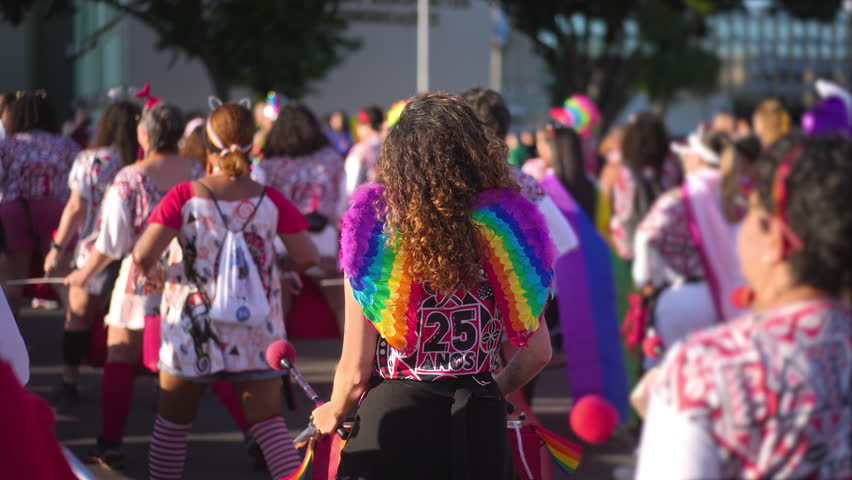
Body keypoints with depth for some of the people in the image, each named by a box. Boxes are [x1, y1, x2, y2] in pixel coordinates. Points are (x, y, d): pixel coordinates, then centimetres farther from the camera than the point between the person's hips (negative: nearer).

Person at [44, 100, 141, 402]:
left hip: (95, 251, -1)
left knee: (79, 317, 11)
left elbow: (76, 208, -5)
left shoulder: (88, 161, -3)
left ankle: (70, 382, 11)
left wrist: (58, 247, 1)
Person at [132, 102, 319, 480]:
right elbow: (308, 258, -4)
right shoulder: (270, 201, -5)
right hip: (257, 335, 1)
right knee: (269, 421, 5)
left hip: (192, 331, -1)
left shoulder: (184, 196, -11)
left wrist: (150, 274, 5)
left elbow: (143, 255, -18)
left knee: (173, 420, 14)